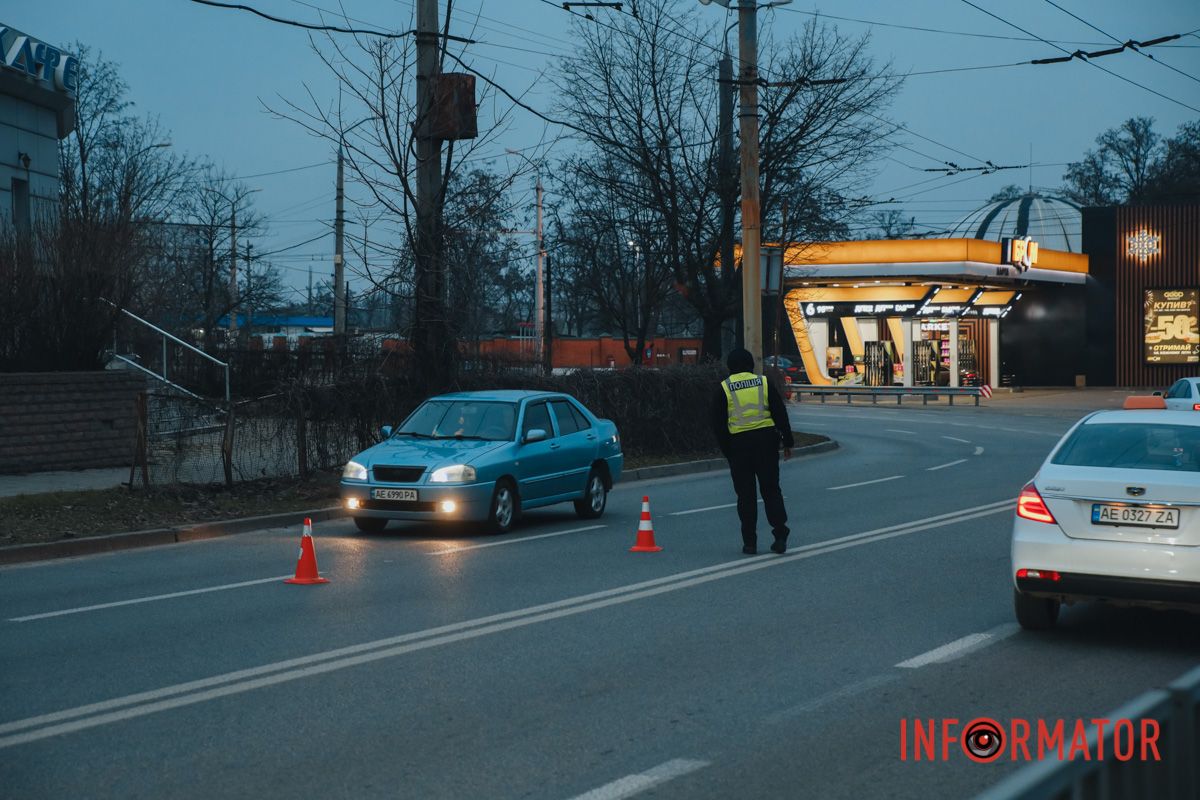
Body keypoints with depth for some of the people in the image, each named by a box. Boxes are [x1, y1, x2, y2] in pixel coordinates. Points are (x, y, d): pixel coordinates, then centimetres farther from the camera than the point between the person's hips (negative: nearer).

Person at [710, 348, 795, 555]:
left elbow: (718, 425, 1)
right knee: (771, 490, 9)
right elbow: (780, 414, 3)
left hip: (738, 444, -1)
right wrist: (787, 442, 8)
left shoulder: (723, 389, 1)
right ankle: (780, 536, 1)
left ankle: (749, 542, 4)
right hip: (766, 440, 1)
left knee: (746, 494, 5)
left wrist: (726, 450, 8)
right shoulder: (764, 383, 3)